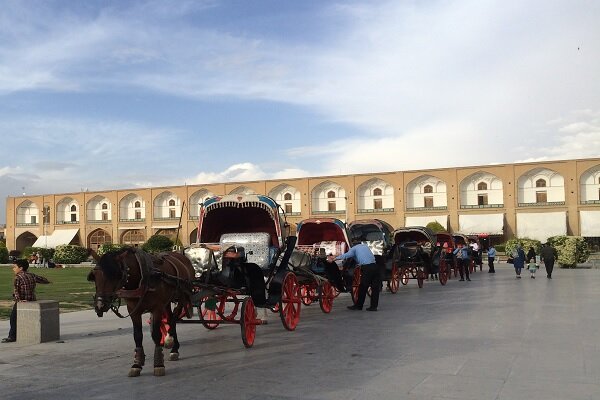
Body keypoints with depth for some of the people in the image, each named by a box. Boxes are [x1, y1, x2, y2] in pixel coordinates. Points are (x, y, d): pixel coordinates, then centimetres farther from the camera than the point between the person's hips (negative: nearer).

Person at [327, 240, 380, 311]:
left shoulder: (354, 248, 10)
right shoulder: (365, 246, 26)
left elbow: (345, 256, -4)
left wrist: (334, 259, 3)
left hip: (366, 268, -5)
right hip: (375, 266, 5)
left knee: (363, 288, 6)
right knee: (375, 288, 9)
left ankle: (358, 305, 16)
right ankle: (374, 306, 12)